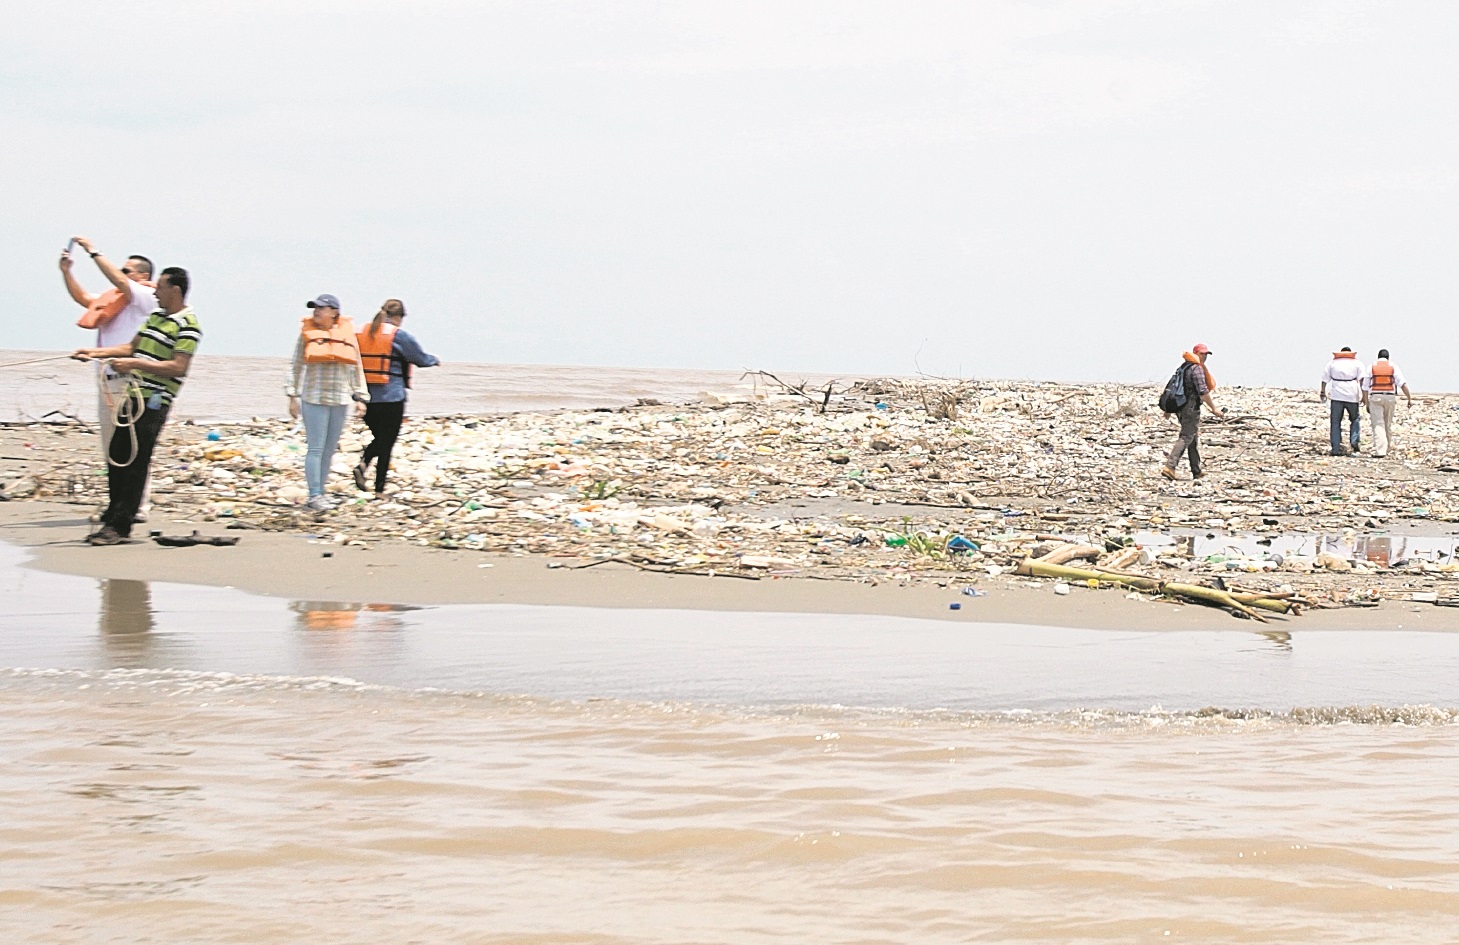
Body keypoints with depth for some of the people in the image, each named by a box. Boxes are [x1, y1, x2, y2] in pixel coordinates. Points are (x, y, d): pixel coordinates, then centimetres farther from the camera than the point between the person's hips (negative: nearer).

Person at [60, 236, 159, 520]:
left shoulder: (146, 297, -4)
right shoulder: (114, 298, 22)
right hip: (108, 380, 9)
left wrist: (94, 252, -12)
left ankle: (139, 506, -9)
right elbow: (83, 298, 27)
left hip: (130, 382, -9)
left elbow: (119, 282, -17)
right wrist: (66, 272, 15)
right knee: (111, 446, 9)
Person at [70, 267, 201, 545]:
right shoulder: (155, 317, 19)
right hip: (135, 395, 9)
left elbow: (178, 367, -18)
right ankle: (112, 519, 19)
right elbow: (133, 347, 28)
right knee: (116, 459, 10)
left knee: (135, 463, -8)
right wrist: (96, 353, 18)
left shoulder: (187, 325, -10)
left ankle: (120, 526, -5)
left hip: (154, 402, -9)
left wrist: (134, 364, -20)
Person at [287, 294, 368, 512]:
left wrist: (360, 397, 7)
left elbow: (356, 368, 11)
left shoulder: (347, 334, 6)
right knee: (316, 448, -7)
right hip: (314, 399, -3)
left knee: (329, 451, 7)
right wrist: (293, 396, 3)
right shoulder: (307, 333, 1)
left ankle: (320, 492, 14)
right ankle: (314, 495, -7)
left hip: (340, 400, 3)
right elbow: (297, 367, 6)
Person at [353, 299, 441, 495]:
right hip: (391, 398, -5)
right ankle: (379, 489, 4)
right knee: (386, 442, 4)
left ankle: (363, 464, -9)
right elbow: (421, 359, 1)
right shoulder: (399, 335, -8)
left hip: (367, 397, 5)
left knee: (379, 438, 19)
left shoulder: (363, 333, 7)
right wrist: (435, 360, 21)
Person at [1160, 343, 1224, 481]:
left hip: (1181, 407, 10)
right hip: (1191, 408, -10)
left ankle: (1197, 471, 19)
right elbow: (1203, 391, -20)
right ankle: (1169, 467, -21)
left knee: (1194, 438, 15)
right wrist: (1214, 408, -16)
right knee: (1186, 438, -11)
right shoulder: (1197, 369, -12)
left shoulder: (1183, 368, 17)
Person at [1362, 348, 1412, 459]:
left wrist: (1366, 403, 11)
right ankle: (1387, 449, 24)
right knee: (1388, 425, 15)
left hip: (1375, 397, -1)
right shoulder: (1393, 366, 6)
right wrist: (1410, 399, -4)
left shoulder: (1371, 367, 7)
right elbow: (1403, 383, -4)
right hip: (1390, 397, 1)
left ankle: (1380, 451, -18)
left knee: (1378, 425, -6)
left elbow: (1365, 387, 5)